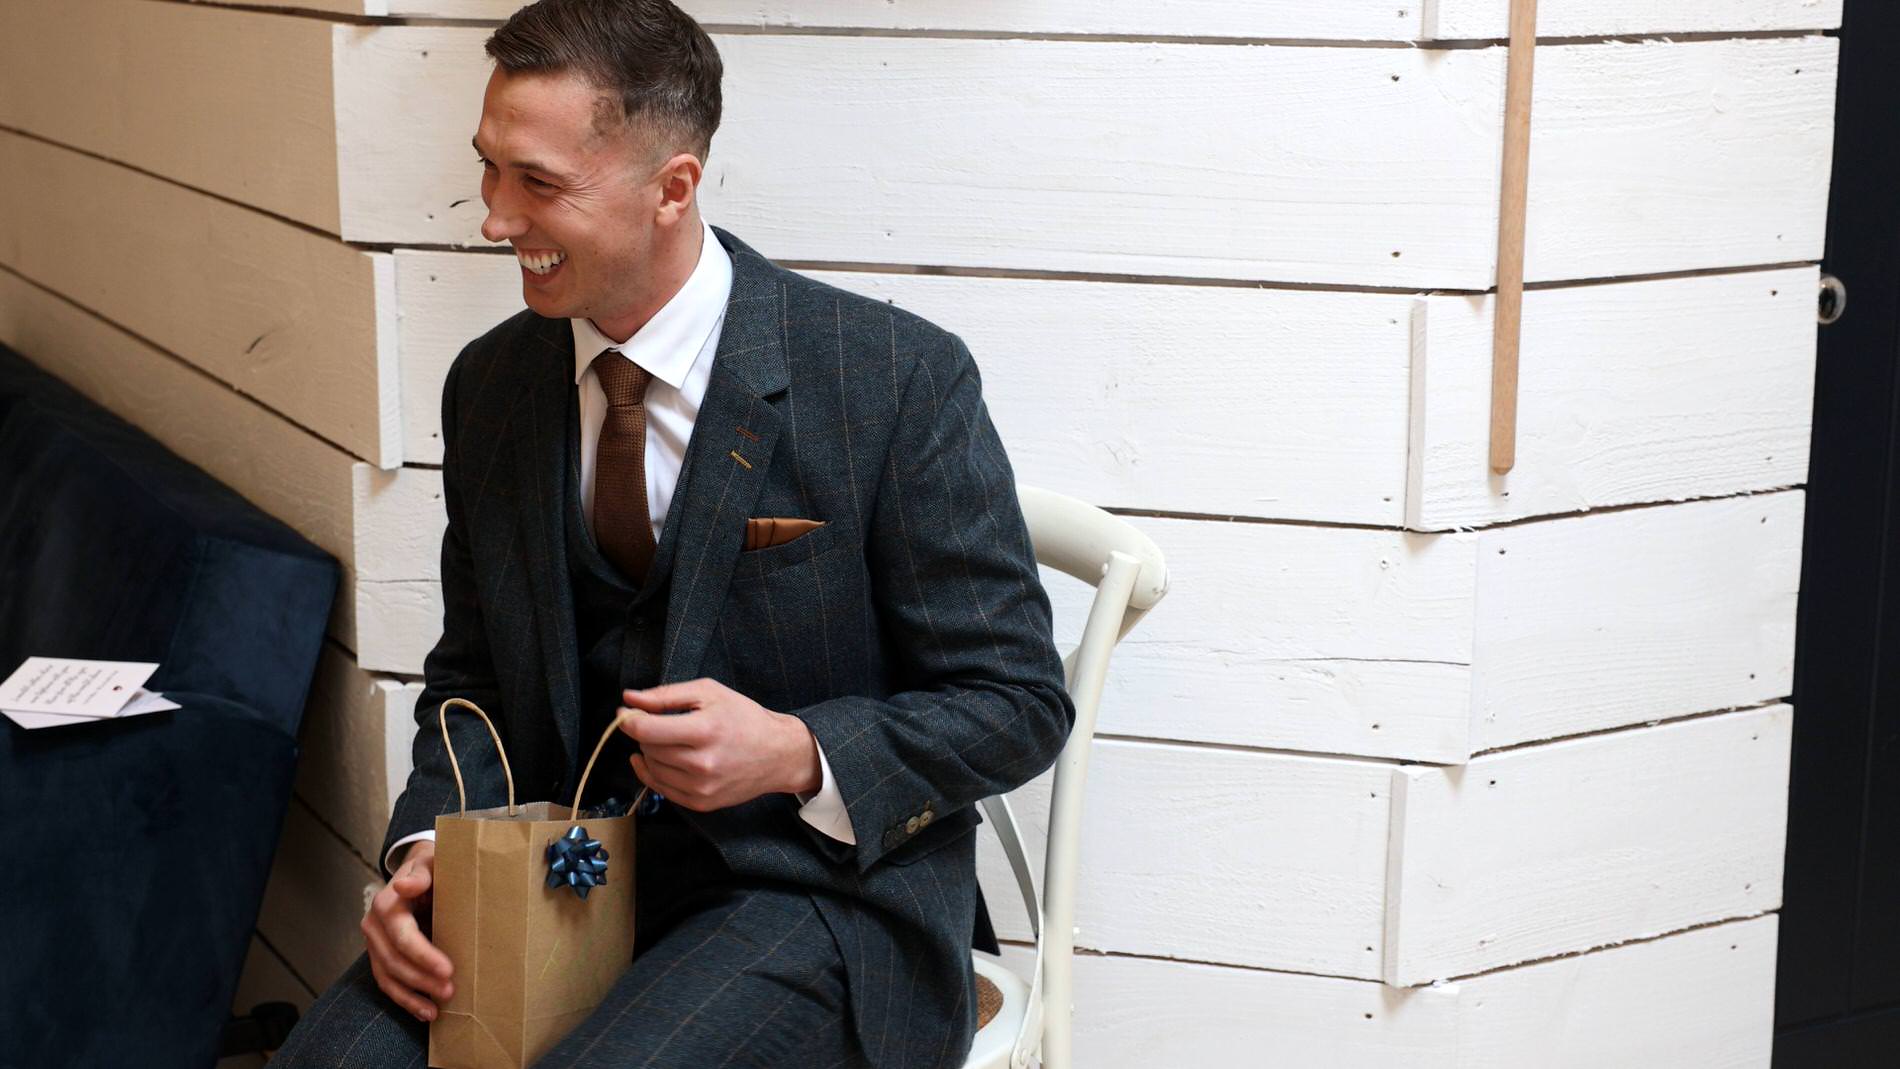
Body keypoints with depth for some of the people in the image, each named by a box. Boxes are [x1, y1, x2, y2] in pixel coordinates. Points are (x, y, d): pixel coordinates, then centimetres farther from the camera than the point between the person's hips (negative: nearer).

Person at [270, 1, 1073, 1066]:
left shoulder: (899, 379, -13)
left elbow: (1019, 703, -7)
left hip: (822, 889, -4)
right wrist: (426, 847, -5)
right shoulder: (490, 385, 5)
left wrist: (794, 752, -22)